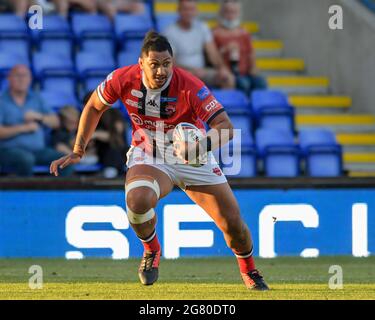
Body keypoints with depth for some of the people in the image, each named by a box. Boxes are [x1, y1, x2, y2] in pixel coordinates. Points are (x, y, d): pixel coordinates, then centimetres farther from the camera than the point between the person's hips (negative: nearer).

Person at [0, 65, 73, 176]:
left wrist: (38, 116, -8)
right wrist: (23, 128, -14)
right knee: (26, 159, -39)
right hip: (10, 149, -5)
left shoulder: (36, 99, 15)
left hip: (38, 149, 5)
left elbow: (55, 122, 11)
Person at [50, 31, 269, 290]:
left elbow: (226, 127, -32)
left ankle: (248, 269, 33)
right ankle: (151, 250, -2)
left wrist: (199, 146, -51)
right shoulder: (124, 80, -18)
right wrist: (78, 152, 2)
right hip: (148, 157, 0)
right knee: (138, 199, -35)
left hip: (193, 157, 0)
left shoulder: (190, 87, -27)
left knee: (233, 223, -2)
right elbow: (94, 107, 2)